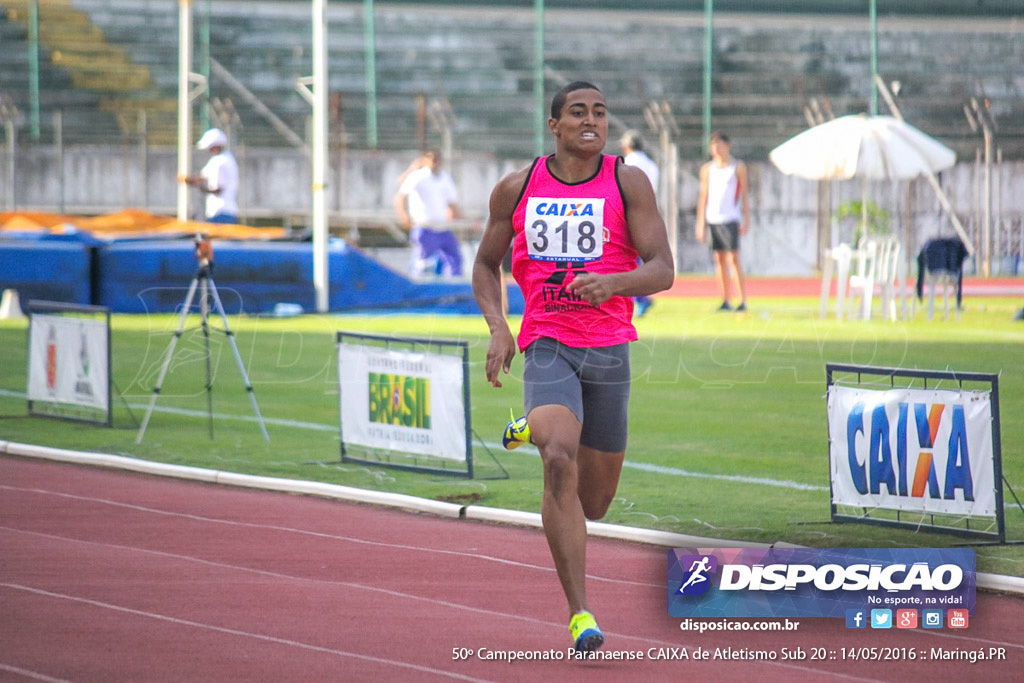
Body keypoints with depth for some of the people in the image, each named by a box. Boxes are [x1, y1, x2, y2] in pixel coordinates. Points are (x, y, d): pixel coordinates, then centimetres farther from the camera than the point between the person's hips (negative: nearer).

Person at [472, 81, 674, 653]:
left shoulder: (628, 183, -1)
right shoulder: (517, 189, 3)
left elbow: (663, 271, -7)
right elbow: (487, 264, 16)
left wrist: (615, 282, -28)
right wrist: (497, 327, -1)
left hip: (610, 348, 2)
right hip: (547, 346, -1)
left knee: (594, 502, 11)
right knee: (560, 462, -27)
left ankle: (539, 430, 48)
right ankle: (580, 614, -25)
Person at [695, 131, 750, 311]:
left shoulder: (738, 167, 3)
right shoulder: (707, 169, 13)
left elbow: (744, 195, 4)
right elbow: (703, 197, 14)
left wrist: (747, 220, -2)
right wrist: (700, 224, 10)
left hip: (730, 219, -4)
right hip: (712, 219, 4)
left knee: (733, 258, -10)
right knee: (720, 259, 3)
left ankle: (743, 301, -9)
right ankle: (726, 301, 6)